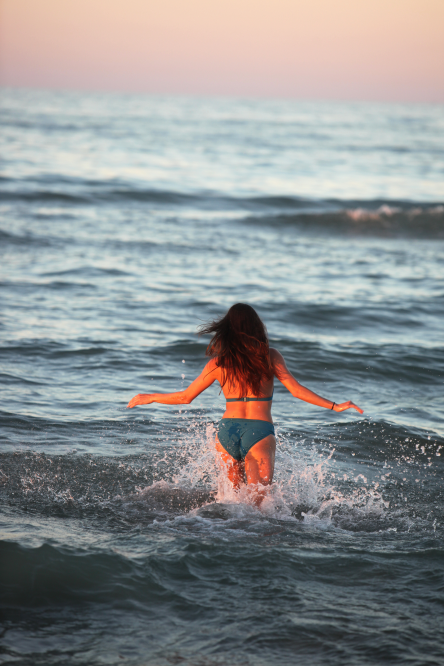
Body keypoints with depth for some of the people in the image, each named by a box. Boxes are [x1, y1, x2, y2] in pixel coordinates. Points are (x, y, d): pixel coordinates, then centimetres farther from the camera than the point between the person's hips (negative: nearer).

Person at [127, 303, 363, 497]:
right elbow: (296, 390, -4)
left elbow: (185, 397, 10)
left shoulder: (218, 362, 6)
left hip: (227, 430, 3)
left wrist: (147, 398, 24)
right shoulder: (270, 356, 2)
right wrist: (334, 406, 0)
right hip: (260, 432, -2)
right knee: (258, 499, -8)